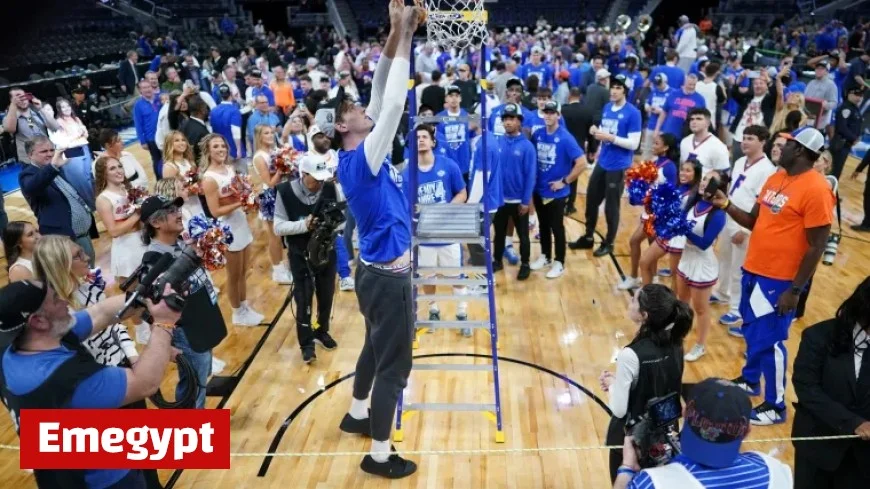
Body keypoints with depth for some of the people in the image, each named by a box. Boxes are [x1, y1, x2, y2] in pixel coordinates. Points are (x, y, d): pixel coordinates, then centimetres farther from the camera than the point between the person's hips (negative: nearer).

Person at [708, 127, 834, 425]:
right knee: (751, 331, 21)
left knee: (768, 341, 1)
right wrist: (726, 205, -3)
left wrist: (795, 290, -17)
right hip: (753, 270, 8)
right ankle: (749, 380, 42)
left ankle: (775, 406, 17)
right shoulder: (776, 178, 8)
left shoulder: (816, 190, -18)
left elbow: (816, 247, -17)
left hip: (779, 280, -8)